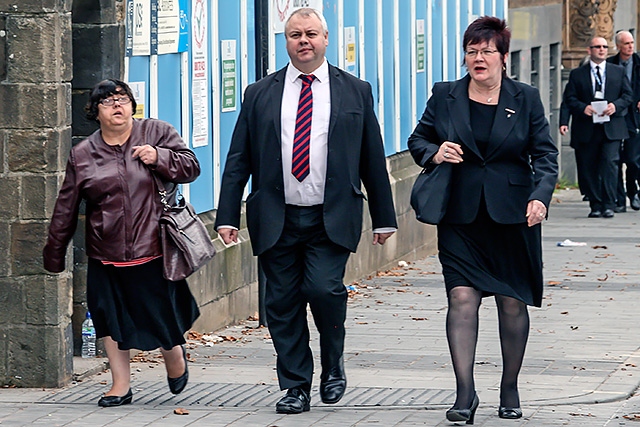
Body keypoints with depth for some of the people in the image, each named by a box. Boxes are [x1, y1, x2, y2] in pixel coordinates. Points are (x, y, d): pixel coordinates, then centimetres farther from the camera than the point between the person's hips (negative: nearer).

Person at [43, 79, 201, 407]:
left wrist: (159, 157, -14)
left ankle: (174, 356, 36)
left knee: (160, 315, 4)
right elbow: (66, 209, 10)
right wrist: (54, 254, 12)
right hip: (106, 255, 2)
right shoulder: (82, 155, 5)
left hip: (153, 250, -2)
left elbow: (190, 166, 4)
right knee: (111, 318, 4)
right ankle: (120, 385, 15)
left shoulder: (156, 133, 2)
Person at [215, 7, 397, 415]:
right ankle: (296, 388, 12)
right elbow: (238, 162, 7)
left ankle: (334, 363, 8)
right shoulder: (259, 95, 8)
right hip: (277, 220, 2)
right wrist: (228, 216, -1)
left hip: (332, 219, -2)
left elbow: (373, 160, 10)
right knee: (282, 303, 1)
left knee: (323, 288, -18)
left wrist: (384, 218, 9)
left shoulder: (356, 92, 7)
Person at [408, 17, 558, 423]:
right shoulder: (445, 97, 5)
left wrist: (540, 197, -14)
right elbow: (417, 141, 14)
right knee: (462, 297, -12)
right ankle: (465, 393, -14)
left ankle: (510, 389, 21)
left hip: (513, 217, 0)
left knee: (513, 302, 6)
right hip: (461, 218, 0)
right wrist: (435, 153, -9)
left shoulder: (526, 99, 3)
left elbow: (545, 153, 2)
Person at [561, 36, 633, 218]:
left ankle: (608, 205, -12)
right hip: (587, 128, 0)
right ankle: (595, 205, 10)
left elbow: (628, 94, 10)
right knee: (588, 167, 2)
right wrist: (583, 108, -15)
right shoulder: (577, 74, 9)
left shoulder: (618, 71, 13)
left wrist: (616, 105, -10)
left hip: (611, 127, 0)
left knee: (610, 162, -13)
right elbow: (569, 98, 4)